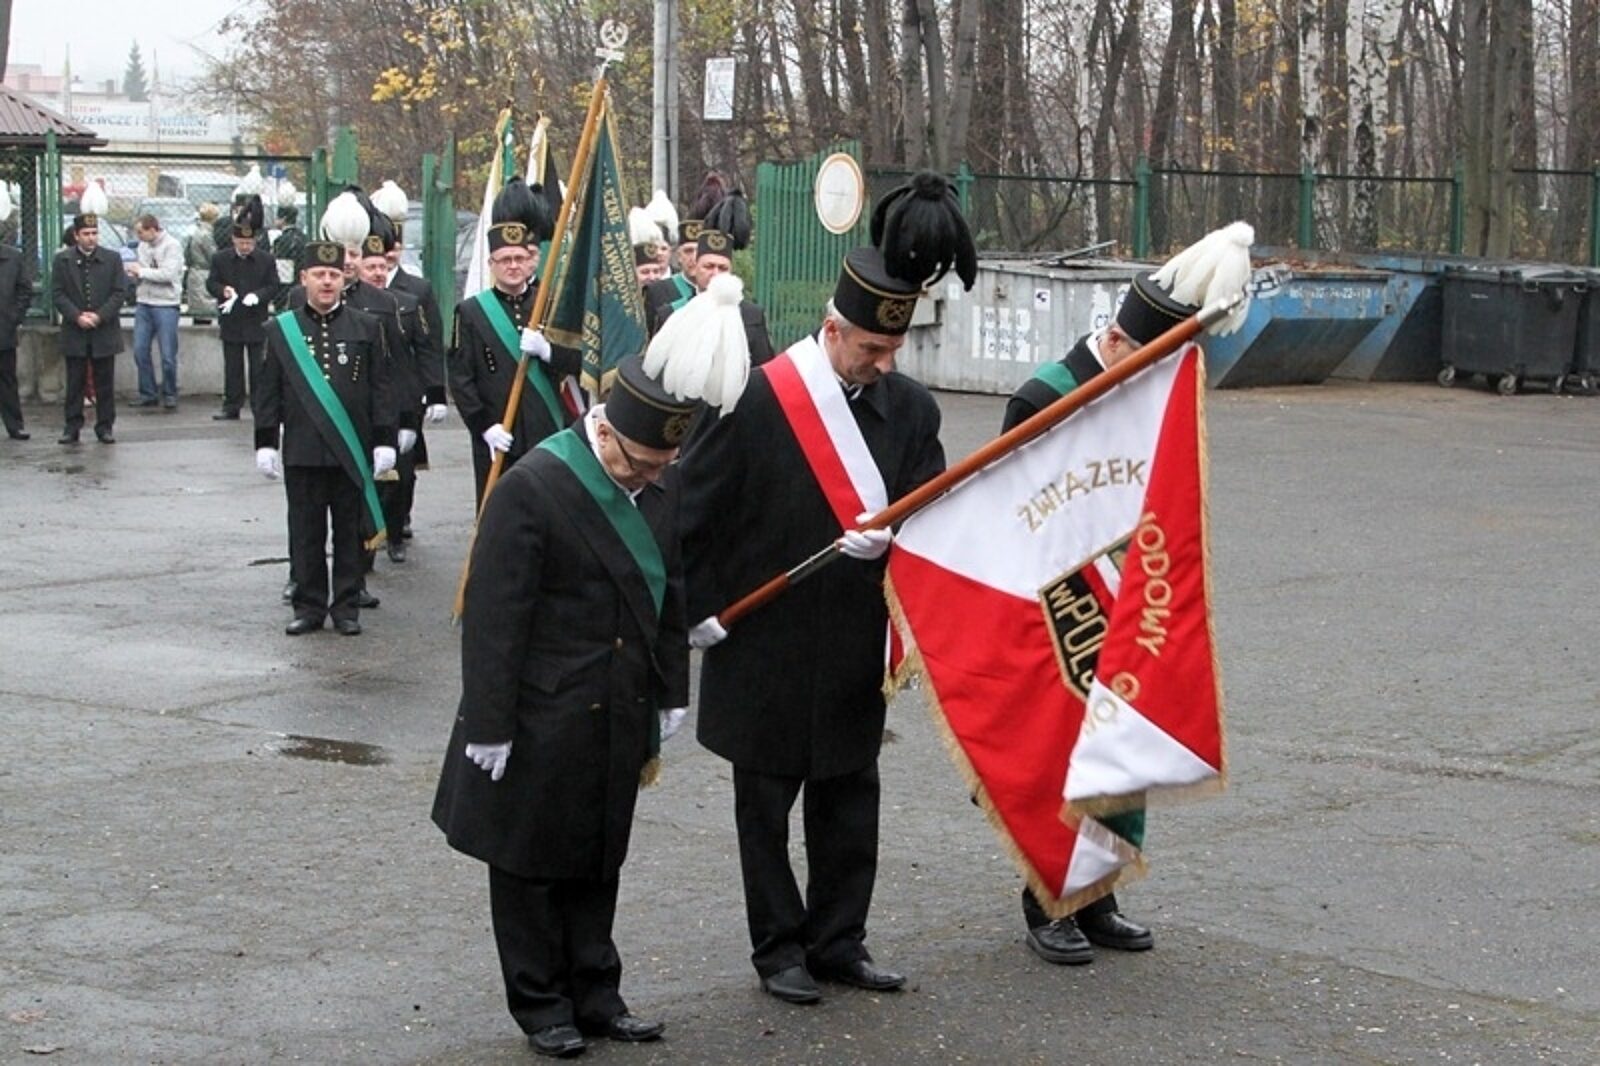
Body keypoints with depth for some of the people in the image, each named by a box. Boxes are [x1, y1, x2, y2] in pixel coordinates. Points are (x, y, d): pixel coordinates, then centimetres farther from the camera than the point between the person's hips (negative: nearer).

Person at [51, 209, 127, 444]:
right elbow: (57, 294, -1)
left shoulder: (112, 259, 4)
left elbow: (120, 292, -1)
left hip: (104, 332, 0)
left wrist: (100, 316, -12)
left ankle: (105, 427, 11)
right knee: (75, 383, 4)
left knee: (105, 383, 4)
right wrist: (77, 316, -13)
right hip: (74, 333, 0)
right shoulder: (62, 260, 3)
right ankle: (72, 427, 9)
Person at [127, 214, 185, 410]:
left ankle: (169, 394, 13)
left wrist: (141, 271, -9)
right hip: (143, 304, 6)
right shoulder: (143, 246, 11)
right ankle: (147, 394, 14)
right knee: (140, 351, 4)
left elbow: (168, 274, -18)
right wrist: (133, 273, -4)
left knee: (168, 354, -1)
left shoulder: (171, 245, -8)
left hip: (165, 305, -6)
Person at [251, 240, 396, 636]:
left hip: (353, 452, 0)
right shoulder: (280, 330, 4)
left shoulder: (367, 327, 5)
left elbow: (381, 389, 5)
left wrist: (384, 441, 0)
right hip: (302, 452, 0)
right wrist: (265, 443, 1)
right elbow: (266, 392, 5)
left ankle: (346, 607, 15)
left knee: (350, 532, 6)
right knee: (306, 532, 5)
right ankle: (309, 606, 14)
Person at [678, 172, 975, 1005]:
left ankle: (838, 939, 26)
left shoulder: (909, 409, 0)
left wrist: (887, 539, -19)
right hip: (765, 647, -4)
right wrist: (701, 607, -9)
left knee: (849, 798, 13)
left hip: (855, 648, 4)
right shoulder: (755, 402, -13)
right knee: (766, 802, 9)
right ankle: (778, 946, 22)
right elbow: (694, 511, -8)